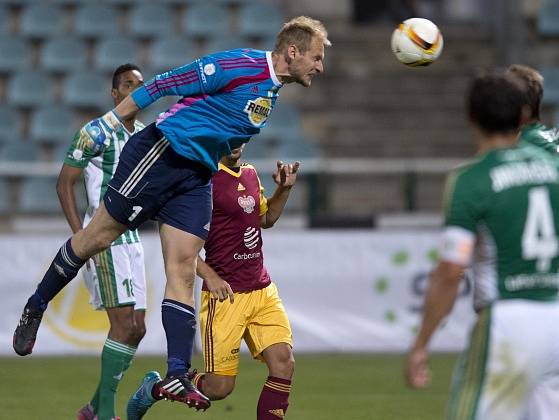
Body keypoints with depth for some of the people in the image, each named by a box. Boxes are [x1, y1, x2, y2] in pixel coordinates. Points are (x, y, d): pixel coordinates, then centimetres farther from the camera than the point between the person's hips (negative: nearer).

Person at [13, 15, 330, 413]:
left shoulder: (271, 94, 13)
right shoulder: (239, 66, -15)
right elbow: (167, 83, -13)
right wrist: (109, 121, -12)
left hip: (196, 176, 8)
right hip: (160, 153, -8)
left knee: (183, 271, -3)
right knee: (98, 236, -1)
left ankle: (177, 377, -11)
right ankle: (35, 308, 19)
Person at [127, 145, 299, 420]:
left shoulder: (250, 174, 13)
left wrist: (284, 189, 12)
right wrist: (210, 276, -24)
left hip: (263, 289, 7)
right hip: (225, 294, -7)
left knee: (283, 363, -10)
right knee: (219, 387, -4)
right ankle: (153, 389, 22)